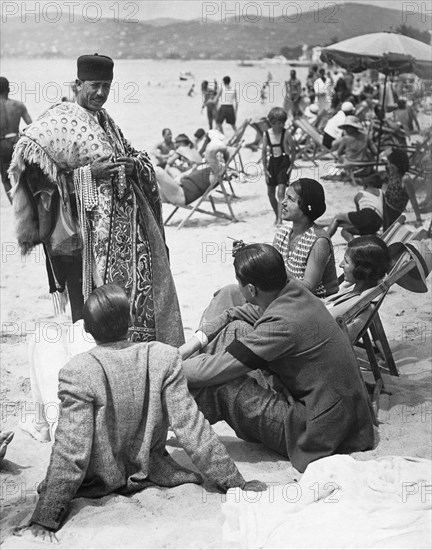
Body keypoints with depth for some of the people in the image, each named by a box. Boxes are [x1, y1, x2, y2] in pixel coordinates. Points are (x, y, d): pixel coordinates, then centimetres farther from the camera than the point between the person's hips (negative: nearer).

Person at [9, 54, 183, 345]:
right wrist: (87, 173, -18)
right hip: (88, 232, -7)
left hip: (122, 228, 7)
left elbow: (134, 156, 24)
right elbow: (28, 158, -16)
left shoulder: (105, 121, 16)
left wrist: (133, 164, -2)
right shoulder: (59, 120, -7)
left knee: (139, 294, 8)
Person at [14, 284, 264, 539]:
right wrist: (235, 483, -7)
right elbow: (191, 426, -15)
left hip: (98, 482, -3)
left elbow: (71, 451, -24)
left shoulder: (77, 372, -25)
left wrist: (44, 518, -18)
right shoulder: (165, 357, -17)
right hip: (149, 471, 3)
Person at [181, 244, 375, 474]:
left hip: (320, 431, -9)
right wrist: (188, 347, 2)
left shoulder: (282, 324, -29)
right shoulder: (292, 290, -3)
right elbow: (234, 316, 10)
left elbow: (216, 370, -24)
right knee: (235, 330, 5)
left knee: (221, 384, -17)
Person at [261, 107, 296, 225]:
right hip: (272, 163, 4)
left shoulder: (285, 133, -10)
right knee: (270, 193, 10)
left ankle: (280, 219, -18)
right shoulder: (267, 134, -4)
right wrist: (265, 169, 1)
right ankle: (277, 216, 29)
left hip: (284, 163, -4)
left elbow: (293, 149, 1)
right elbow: (264, 151, 3)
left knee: (281, 192, -16)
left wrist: (291, 164, 0)